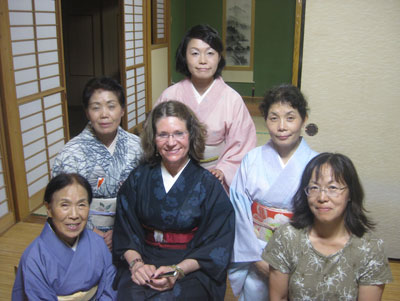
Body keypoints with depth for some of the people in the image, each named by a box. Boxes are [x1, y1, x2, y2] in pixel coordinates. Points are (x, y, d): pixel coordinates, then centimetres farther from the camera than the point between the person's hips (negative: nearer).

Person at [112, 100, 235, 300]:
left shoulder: (208, 185, -3)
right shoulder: (138, 178, 4)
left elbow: (218, 245, -6)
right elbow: (124, 230, 4)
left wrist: (178, 270, -18)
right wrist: (136, 262, -14)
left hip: (191, 269, -2)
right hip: (144, 260, 2)